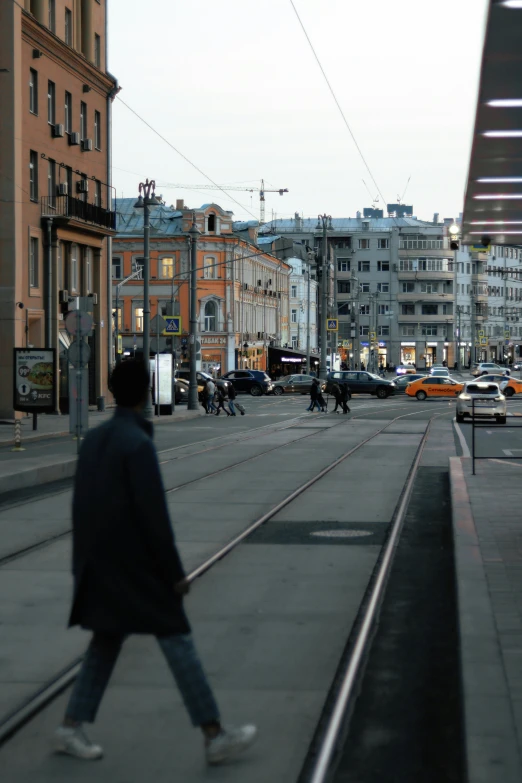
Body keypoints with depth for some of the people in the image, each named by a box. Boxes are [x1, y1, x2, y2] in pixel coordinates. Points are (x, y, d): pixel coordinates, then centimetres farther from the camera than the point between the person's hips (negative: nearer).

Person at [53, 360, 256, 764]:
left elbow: (82, 504, 13)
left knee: (107, 640, 18)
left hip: (100, 560, 8)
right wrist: (176, 572, -15)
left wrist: (86, 561, 21)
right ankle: (215, 736, 0)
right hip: (134, 561, -8)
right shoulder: (139, 444, -20)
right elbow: (154, 514, -21)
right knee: (177, 640, -3)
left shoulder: (93, 439, 6)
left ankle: (71, 728, 16)